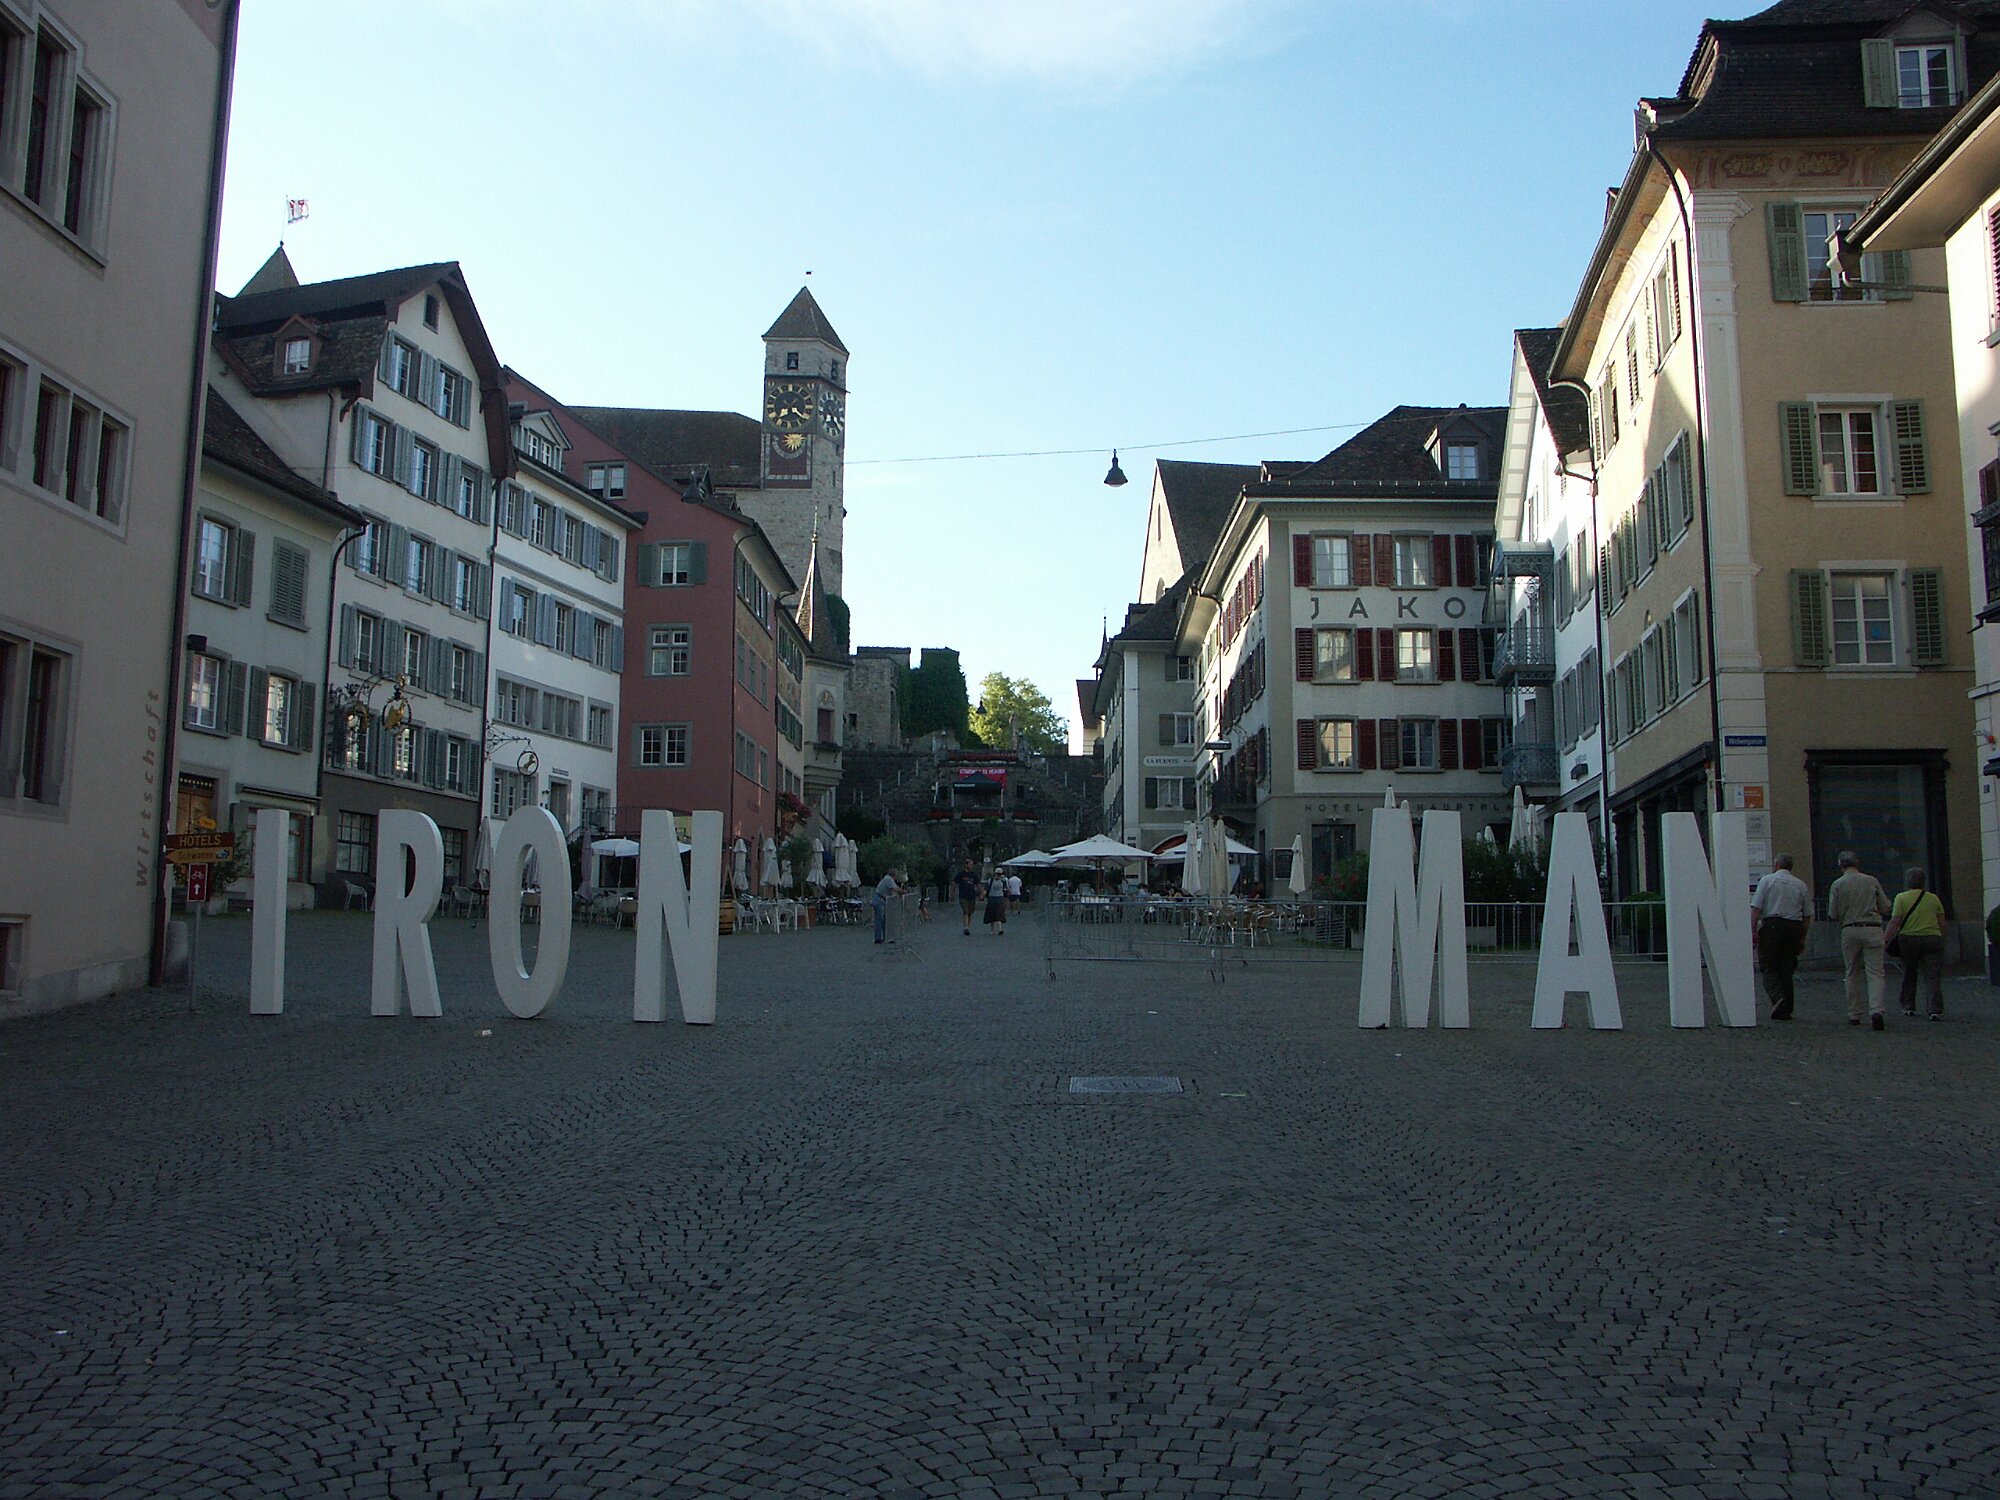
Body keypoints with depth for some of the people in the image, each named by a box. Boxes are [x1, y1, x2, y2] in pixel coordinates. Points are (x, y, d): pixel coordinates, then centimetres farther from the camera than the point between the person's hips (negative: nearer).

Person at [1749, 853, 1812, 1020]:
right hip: (1795, 927, 4)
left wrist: (1753, 930, -6)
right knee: (1786, 970, 9)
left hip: (1772, 926, -3)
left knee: (1768, 968, 2)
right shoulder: (1801, 885, 12)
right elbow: (1807, 915, 13)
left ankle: (1777, 998, -21)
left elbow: (1756, 908, -7)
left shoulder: (1767, 880, 2)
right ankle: (1785, 1010, 8)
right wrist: (1802, 939, 18)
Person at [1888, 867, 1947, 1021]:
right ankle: (1935, 1010, -12)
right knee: (1933, 976, -1)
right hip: (1932, 938, 1)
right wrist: (1941, 941, 19)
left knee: (1909, 975, 14)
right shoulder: (1933, 898, 8)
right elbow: (1942, 923, 8)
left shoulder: (1901, 898, -1)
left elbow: (1895, 922, -9)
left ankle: (1908, 1007, 19)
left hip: (1908, 939, -1)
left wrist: (1885, 937, -4)